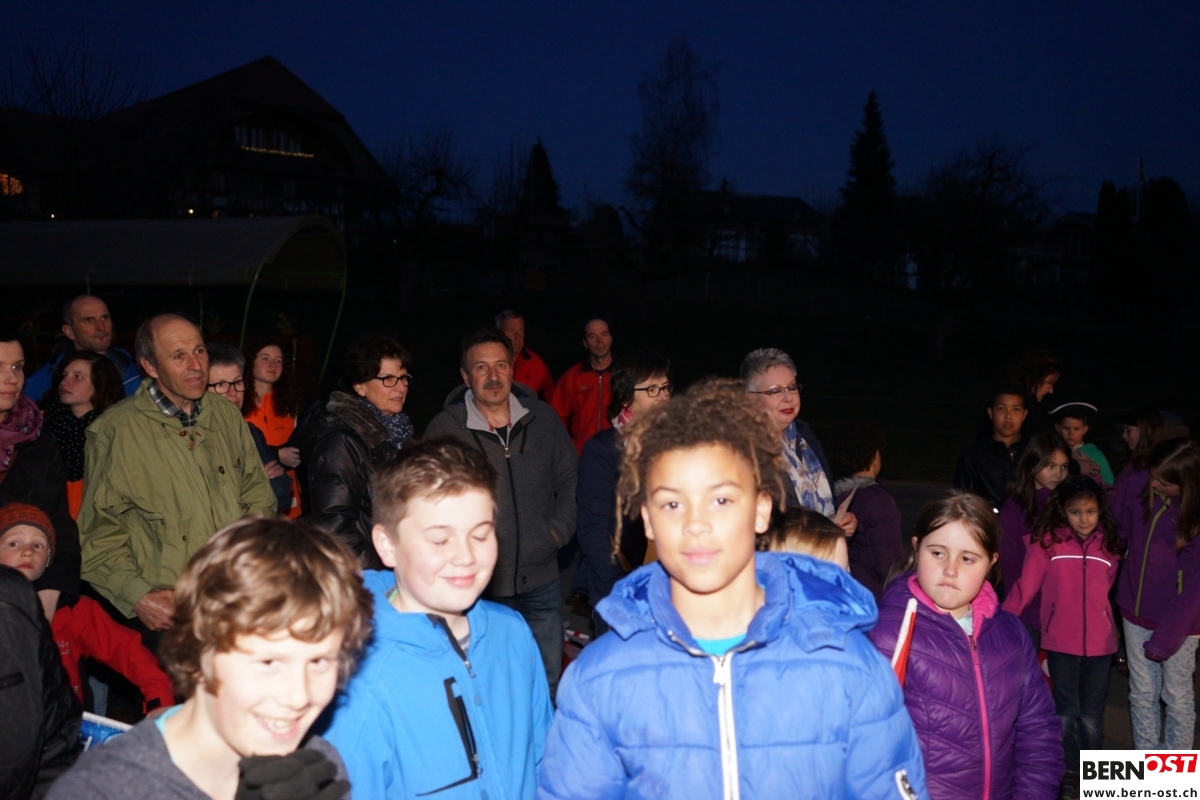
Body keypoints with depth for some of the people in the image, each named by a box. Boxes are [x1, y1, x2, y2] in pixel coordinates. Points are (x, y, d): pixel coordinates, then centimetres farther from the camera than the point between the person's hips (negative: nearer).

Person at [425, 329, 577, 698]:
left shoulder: (543, 418, 3)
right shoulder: (444, 428, -6)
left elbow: (569, 477, 13)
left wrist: (559, 529, 3)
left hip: (541, 582, 3)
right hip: (478, 586, -3)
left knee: (547, 683, 16)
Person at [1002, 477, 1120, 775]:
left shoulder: (1109, 545, 1)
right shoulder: (1048, 541, -8)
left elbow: (1114, 590, 9)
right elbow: (1026, 585, -11)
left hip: (1099, 642, 2)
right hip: (1060, 641, -2)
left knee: (1091, 716, 10)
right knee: (1066, 713, 9)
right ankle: (1067, 773, 26)